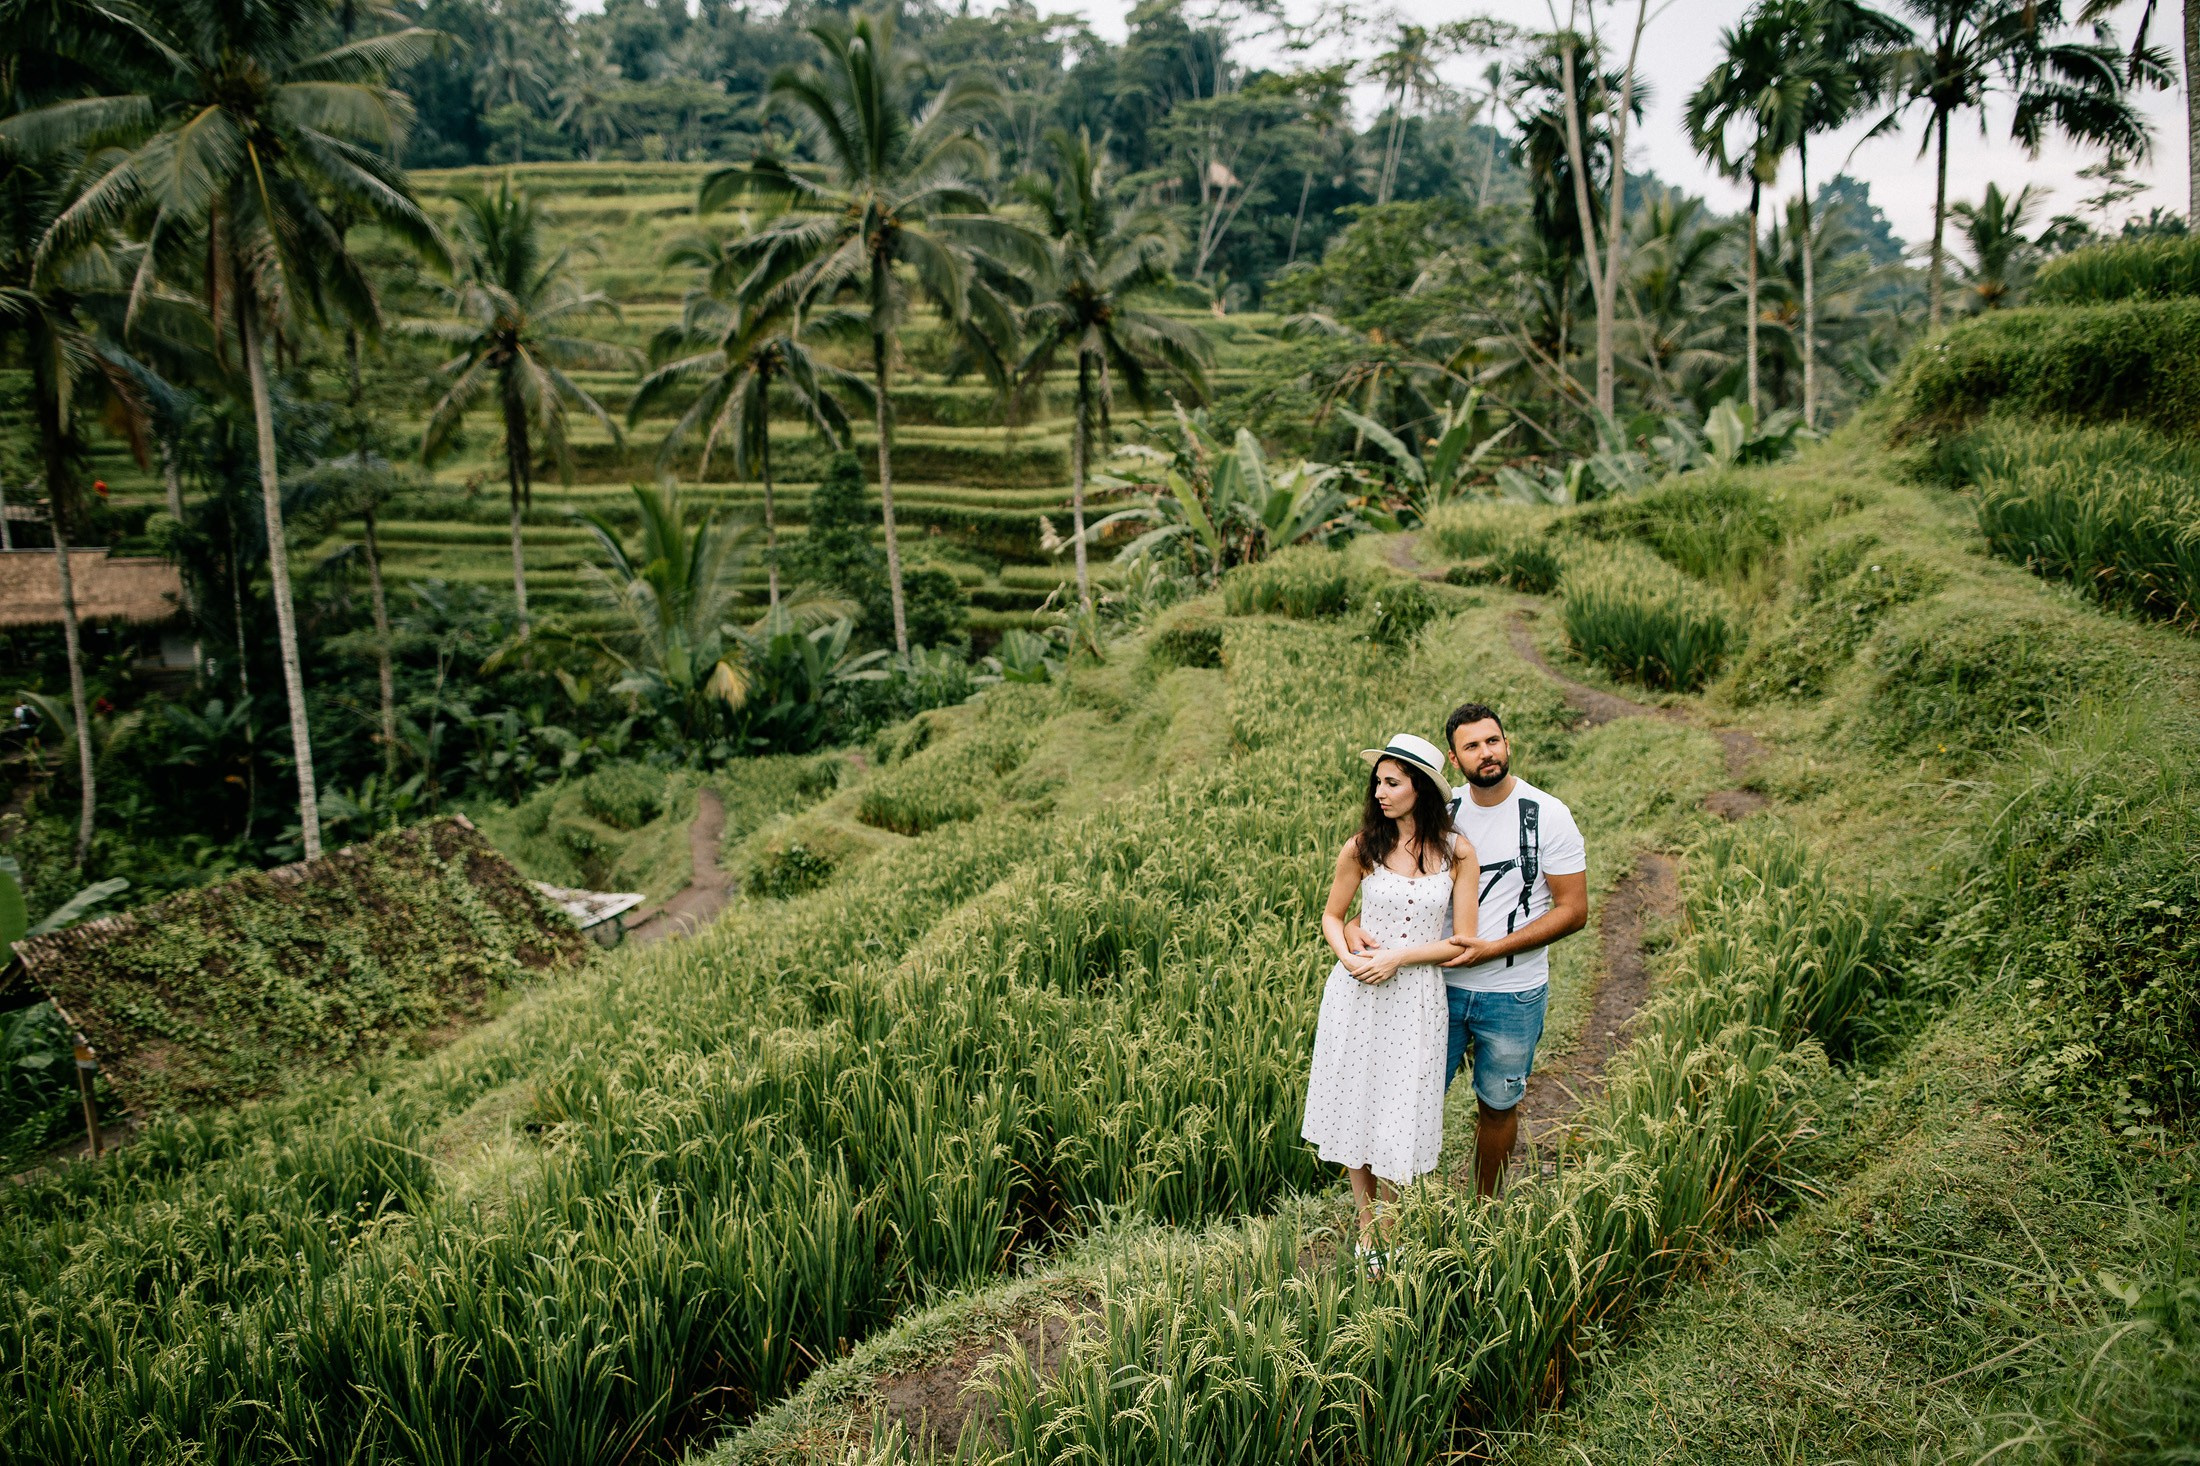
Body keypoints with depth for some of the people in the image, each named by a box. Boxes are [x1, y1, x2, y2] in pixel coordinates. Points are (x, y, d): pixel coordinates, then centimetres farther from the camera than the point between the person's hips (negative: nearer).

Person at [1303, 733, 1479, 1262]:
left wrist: (1396, 956, -15)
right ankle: (1366, 1231, 25)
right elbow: (1332, 916, 8)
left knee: (1399, 1116, 3)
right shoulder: (1362, 847, -3)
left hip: (1417, 997, -1)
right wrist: (1349, 958, -12)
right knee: (1355, 1106, 8)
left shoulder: (1457, 853, -5)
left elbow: (1462, 942, -4)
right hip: (1358, 995, 1)